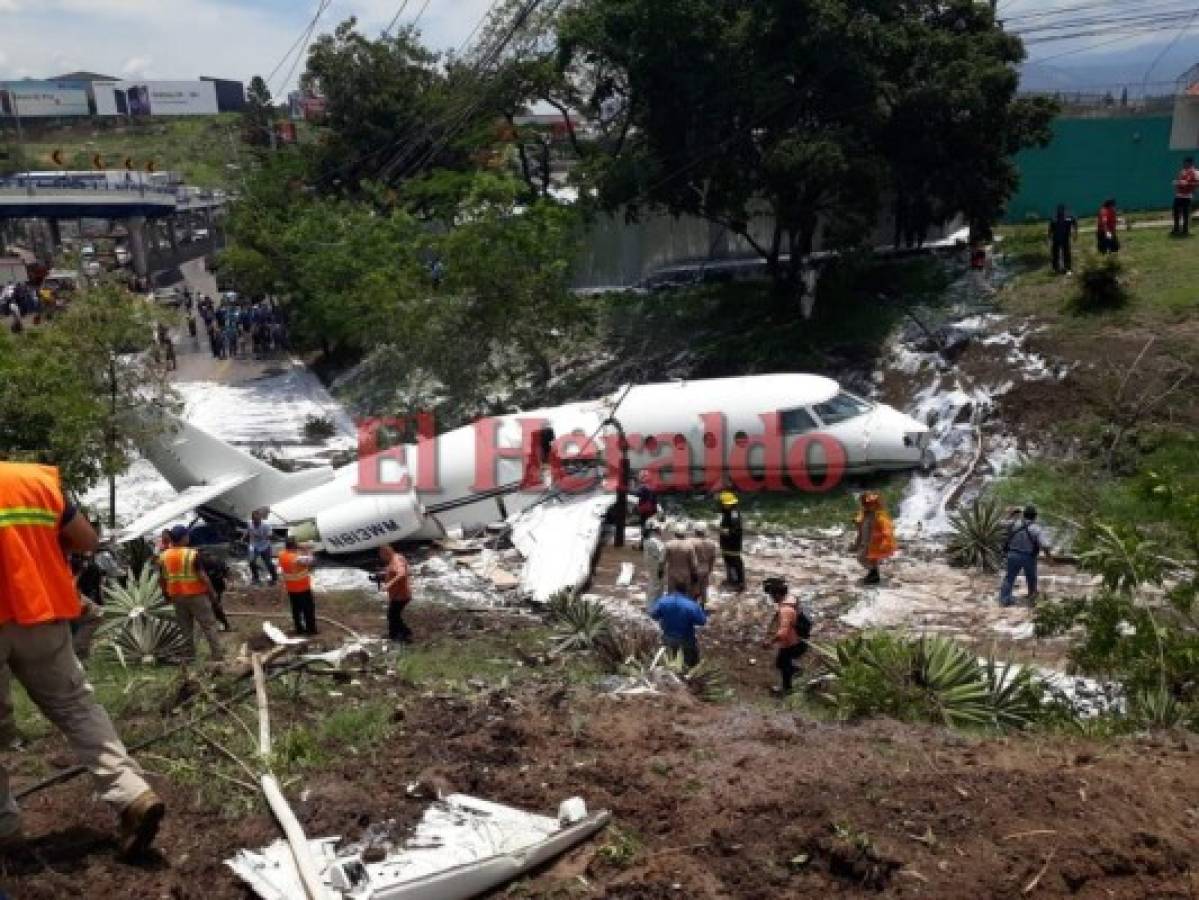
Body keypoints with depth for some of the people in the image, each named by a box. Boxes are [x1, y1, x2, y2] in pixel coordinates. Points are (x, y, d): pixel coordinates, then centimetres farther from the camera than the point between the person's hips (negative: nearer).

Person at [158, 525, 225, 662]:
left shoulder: (163, 557, 0)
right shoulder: (192, 554, -16)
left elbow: (163, 579, 4)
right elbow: (202, 576, -16)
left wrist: (167, 595, 18)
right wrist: (212, 591, -5)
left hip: (177, 596, 5)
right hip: (196, 595, -5)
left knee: (185, 628, 16)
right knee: (209, 625, 3)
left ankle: (188, 656, 20)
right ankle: (218, 654, 2)